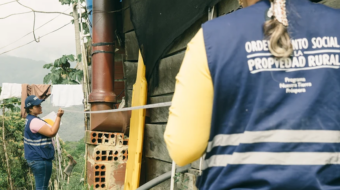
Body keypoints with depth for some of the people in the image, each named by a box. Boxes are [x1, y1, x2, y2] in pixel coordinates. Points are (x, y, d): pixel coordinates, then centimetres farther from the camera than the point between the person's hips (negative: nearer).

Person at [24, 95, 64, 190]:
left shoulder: (30, 119, 13)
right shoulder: (34, 122, -21)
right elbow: (52, 132, -27)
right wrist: (58, 117, -23)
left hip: (35, 159, 11)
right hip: (40, 160, -11)